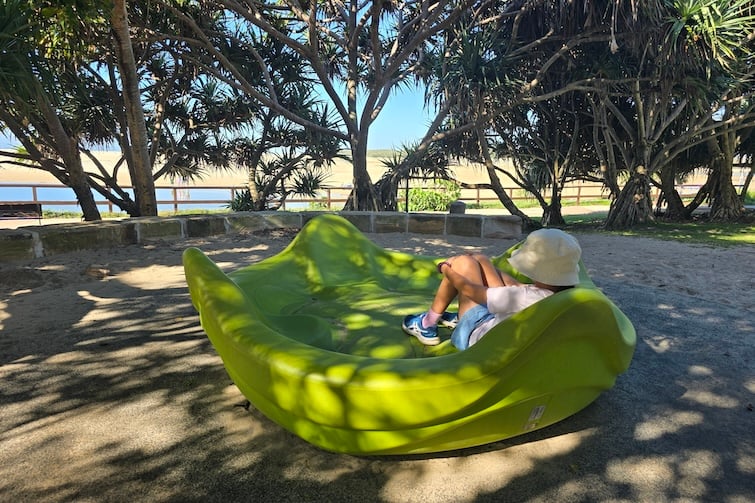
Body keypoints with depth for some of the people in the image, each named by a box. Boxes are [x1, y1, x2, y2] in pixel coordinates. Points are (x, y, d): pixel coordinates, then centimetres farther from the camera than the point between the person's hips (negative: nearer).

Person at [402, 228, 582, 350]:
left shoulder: (524, 298, -38)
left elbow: (469, 289, -22)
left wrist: (446, 268, -2)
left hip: (478, 333, -6)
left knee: (464, 262, 0)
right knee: (479, 260, 11)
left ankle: (427, 326, 14)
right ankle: (460, 317, 30)